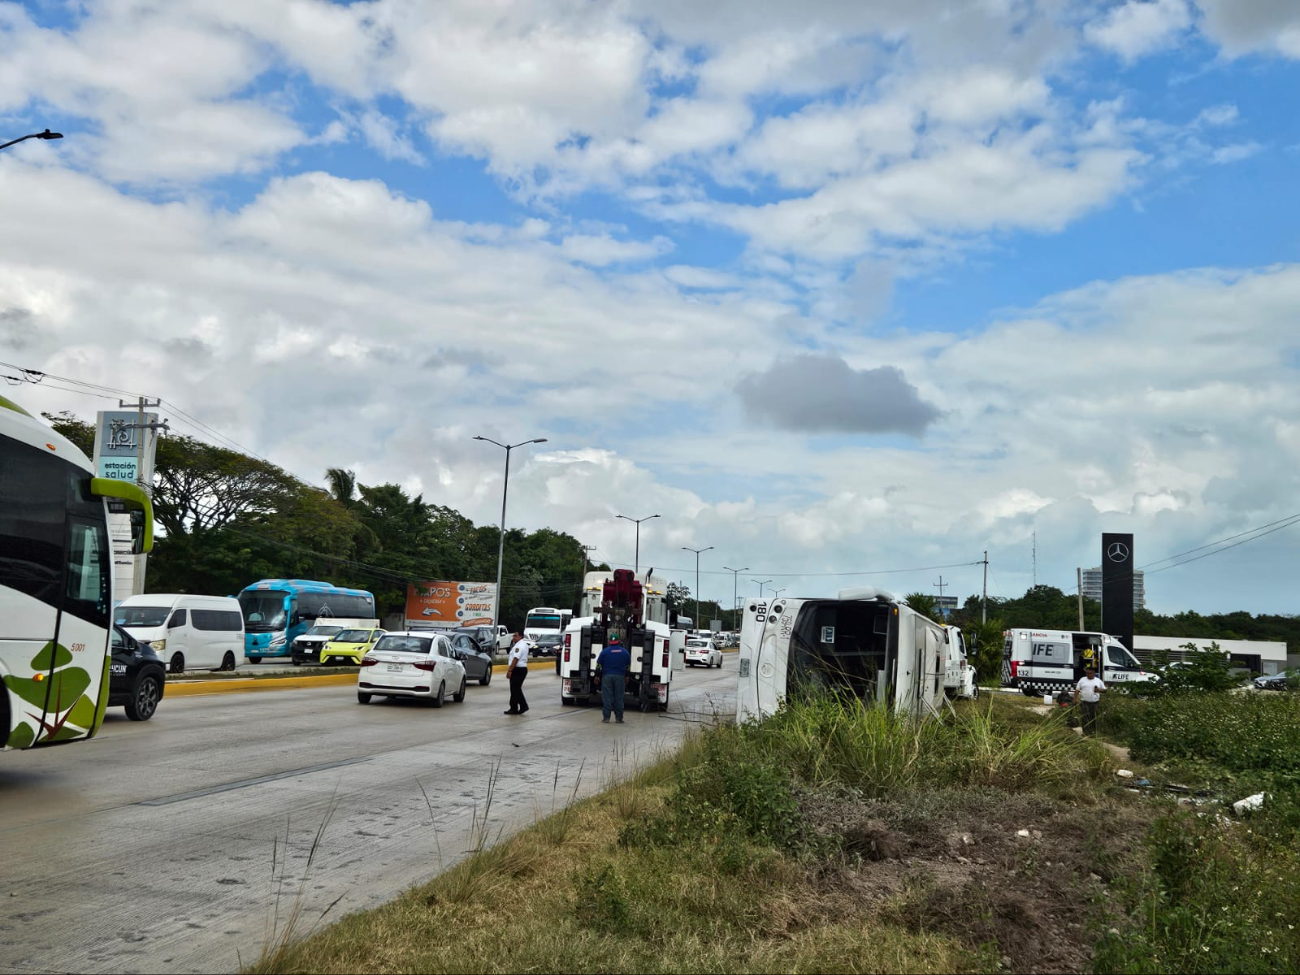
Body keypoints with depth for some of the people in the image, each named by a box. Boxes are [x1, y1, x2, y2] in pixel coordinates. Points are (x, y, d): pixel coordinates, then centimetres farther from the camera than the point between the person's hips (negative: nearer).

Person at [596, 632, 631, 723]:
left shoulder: (605, 651, -3)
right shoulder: (625, 652, 5)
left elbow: (598, 664, -1)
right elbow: (628, 665, 11)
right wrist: (626, 677, 20)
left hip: (607, 676, -1)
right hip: (620, 677, 2)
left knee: (607, 697, 1)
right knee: (619, 698, 5)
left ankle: (606, 717, -1)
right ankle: (619, 718, 7)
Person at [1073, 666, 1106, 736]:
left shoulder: (1098, 681, 11)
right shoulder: (1082, 680, 8)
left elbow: (1104, 689, 13)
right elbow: (1077, 690, 6)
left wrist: (1099, 690, -8)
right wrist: (1075, 699, -4)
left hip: (1095, 702, 1)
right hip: (1084, 702, -1)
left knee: (1094, 717, 3)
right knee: (1085, 717, -9)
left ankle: (1094, 731, 12)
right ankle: (1086, 732, -9)